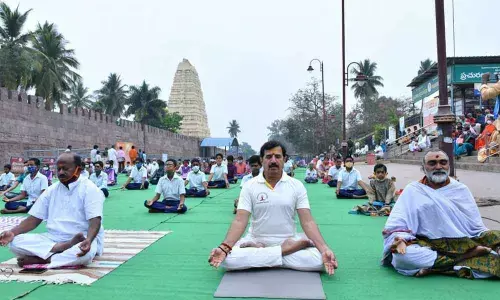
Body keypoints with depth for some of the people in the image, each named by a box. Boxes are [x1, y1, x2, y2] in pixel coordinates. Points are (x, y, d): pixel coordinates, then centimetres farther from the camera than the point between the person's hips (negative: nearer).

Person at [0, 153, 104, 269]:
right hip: (53, 239, 6)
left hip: (82, 240, -5)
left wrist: (88, 240, -39)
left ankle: (38, 259, -24)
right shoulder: (51, 190, 11)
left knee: (87, 253, -40)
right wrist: (12, 232, -9)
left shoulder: (89, 189, -8)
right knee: (15, 242, -17)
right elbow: (34, 219, 10)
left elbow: (95, 221, -19)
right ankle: (65, 247, -28)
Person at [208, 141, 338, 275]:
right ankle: (284, 252, -17)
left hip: (289, 241, 0)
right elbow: (240, 221, -9)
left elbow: (307, 222, -6)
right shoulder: (249, 186, -2)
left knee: (319, 259, -27)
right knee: (228, 258, -29)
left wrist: (324, 249, -22)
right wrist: (224, 247, -26)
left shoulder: (297, 186, -1)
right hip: (256, 240, 0)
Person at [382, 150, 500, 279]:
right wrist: (399, 238, -25)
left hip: (464, 244, 2)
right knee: (403, 256, -34)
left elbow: (477, 226, 15)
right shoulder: (413, 190, 5)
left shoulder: (461, 189, 15)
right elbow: (396, 225, -4)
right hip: (427, 246, -1)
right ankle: (465, 257, -21)